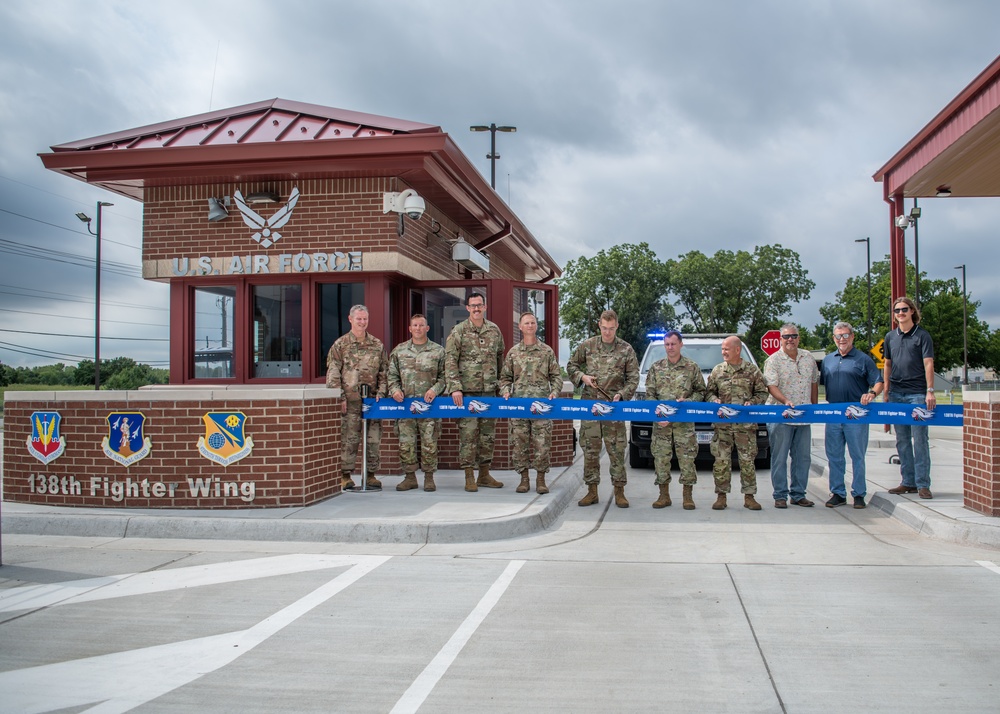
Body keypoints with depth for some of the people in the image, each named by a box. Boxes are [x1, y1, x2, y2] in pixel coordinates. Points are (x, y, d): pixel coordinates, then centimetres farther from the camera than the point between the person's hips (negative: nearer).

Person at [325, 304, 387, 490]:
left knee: (373, 438, 4)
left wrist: (380, 393, 2)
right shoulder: (340, 345, 2)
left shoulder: (377, 345, 11)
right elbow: (333, 374, -1)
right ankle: (345, 475, 6)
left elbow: (384, 372, 13)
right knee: (348, 439, -3)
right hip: (350, 401, -3)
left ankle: (370, 474, 14)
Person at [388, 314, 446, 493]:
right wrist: (394, 389, -3)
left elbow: (444, 375, 6)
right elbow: (392, 375, 14)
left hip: (429, 403, -2)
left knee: (429, 442, -1)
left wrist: (435, 389, -9)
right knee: (406, 442, 3)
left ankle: (429, 477, 11)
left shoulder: (438, 351, 6)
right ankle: (410, 476, 14)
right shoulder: (399, 350, 11)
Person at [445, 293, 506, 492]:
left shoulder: (494, 330, 10)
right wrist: (455, 388, -15)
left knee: (488, 433, 8)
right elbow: (450, 361, -7)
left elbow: (500, 358, 18)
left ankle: (484, 474, 18)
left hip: (489, 391, 4)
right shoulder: (459, 331, -3)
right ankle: (469, 476, 5)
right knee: (468, 432, -3)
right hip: (467, 391, -4)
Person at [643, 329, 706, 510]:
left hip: (685, 421, -1)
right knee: (661, 457, 2)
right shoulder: (656, 367, 8)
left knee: (687, 457, -3)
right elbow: (649, 394, 6)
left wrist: (687, 401, -11)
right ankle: (664, 495, 12)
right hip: (661, 421, 2)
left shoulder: (692, 367, 5)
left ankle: (688, 496, 7)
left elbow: (701, 391, 7)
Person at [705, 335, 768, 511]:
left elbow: (762, 393, 7)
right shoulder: (717, 370, 10)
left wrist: (752, 403, -11)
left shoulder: (752, 370, 4)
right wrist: (714, 400, -7)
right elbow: (708, 391, 13)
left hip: (746, 424, -1)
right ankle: (721, 496, 8)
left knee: (747, 460, 1)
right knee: (721, 460, 1)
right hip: (722, 424, 1)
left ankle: (749, 496, 9)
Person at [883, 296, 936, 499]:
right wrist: (886, 391, 10)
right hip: (896, 394, 5)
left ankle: (923, 484, -1)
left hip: (917, 393, -5)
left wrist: (930, 391, -17)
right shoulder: (890, 337, 12)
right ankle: (908, 482, 16)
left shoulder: (922, 335, -2)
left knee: (919, 439, -5)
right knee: (902, 440, 9)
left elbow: (928, 364, -8)